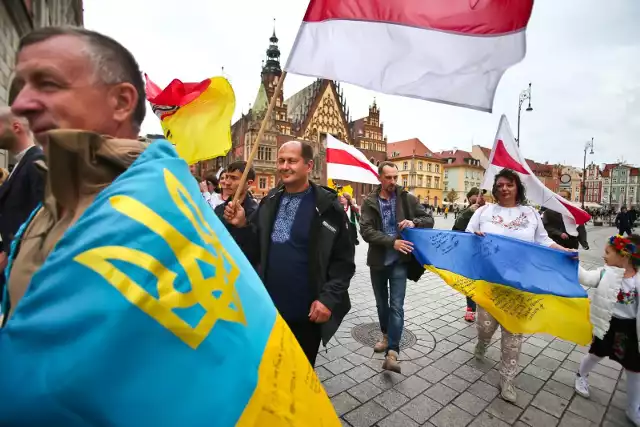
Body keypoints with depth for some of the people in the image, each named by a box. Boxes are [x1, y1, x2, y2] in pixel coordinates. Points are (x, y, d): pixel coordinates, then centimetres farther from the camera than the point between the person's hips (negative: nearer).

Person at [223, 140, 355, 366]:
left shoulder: (327, 206, -14)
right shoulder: (269, 201, 0)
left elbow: (344, 260, -11)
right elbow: (259, 244, 7)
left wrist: (328, 298, -17)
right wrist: (242, 224, -10)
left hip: (306, 312, -4)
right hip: (269, 307, 4)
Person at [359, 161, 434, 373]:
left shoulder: (407, 198, -2)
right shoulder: (370, 201, -5)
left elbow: (429, 220, 2)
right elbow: (366, 231, -15)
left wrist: (414, 222, -20)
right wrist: (392, 241, -26)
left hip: (398, 261, -1)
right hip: (377, 260, 1)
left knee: (396, 306, -4)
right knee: (381, 303, 18)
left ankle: (392, 353, 1)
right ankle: (386, 335, 40)